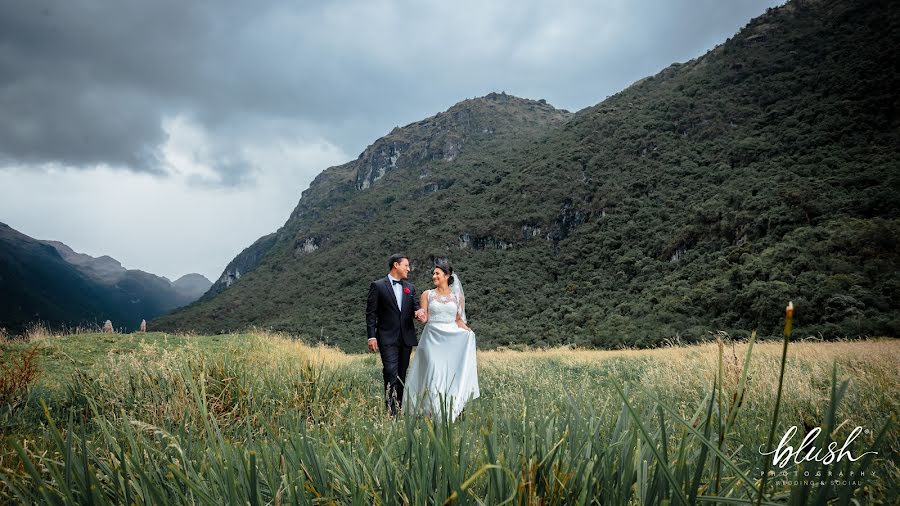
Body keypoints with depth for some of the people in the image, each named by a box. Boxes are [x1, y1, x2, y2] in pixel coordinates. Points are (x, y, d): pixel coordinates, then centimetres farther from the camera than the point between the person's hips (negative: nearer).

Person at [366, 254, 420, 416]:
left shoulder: (410, 288, 15)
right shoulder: (378, 286, -1)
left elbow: (415, 307, 11)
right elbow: (371, 313, -3)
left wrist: (419, 312, -14)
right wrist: (371, 336, -11)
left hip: (406, 338, 5)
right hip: (388, 338, -5)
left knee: (402, 375, 9)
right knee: (391, 373, -15)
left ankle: (400, 408, 16)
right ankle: (391, 410, -14)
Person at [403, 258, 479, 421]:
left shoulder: (458, 296, 8)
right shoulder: (427, 294, 5)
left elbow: (459, 320, 13)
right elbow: (424, 319, 3)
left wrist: (467, 331, -5)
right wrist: (421, 317, -20)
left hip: (452, 339, 1)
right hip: (432, 339, -1)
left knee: (451, 375, -2)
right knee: (434, 374, -10)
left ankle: (450, 410, 8)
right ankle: (433, 411, -3)